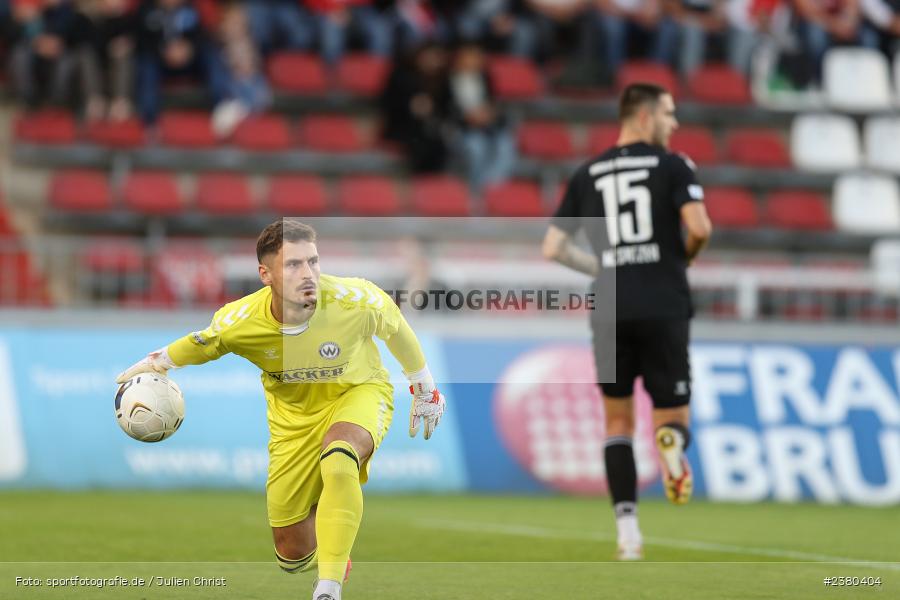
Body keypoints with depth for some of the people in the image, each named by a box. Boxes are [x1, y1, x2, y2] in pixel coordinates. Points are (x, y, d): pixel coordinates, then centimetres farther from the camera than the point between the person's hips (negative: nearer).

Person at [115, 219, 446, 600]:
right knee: (293, 557, 5)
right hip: (293, 415, 2)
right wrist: (153, 364, 5)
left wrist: (425, 388, 6)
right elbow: (200, 344, -2)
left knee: (338, 461, -40)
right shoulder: (238, 322, -28)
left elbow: (395, 327, -6)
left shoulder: (356, 301, -30)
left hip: (358, 393, -2)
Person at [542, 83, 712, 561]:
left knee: (617, 422, 15)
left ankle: (627, 530, 2)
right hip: (664, 309, -2)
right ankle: (672, 440, -30)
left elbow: (552, 249, 10)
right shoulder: (672, 165, 2)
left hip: (610, 312, 2)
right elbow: (699, 228, -12)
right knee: (672, 417, 9)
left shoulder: (587, 174, 12)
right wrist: (684, 257, 10)